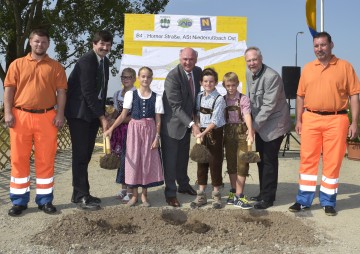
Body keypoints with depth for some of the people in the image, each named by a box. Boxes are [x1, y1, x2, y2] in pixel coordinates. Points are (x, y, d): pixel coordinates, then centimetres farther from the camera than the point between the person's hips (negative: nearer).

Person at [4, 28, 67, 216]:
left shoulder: (56, 67, 8)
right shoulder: (17, 64, 9)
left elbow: (61, 91, 2)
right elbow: (9, 89, 5)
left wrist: (60, 114, -8)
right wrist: (8, 113, -6)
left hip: (46, 117, 0)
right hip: (20, 116, 1)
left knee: (46, 160, 4)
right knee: (19, 159, 4)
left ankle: (44, 200, 14)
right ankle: (19, 201, 14)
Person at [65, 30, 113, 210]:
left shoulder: (105, 61, 12)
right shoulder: (86, 61, -16)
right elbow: (88, 92, -20)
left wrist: (102, 113, 11)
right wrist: (102, 117, -18)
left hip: (93, 113, 8)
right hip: (79, 113, -8)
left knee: (86, 155, 10)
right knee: (81, 154, -5)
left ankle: (80, 193, 18)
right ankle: (81, 196, 2)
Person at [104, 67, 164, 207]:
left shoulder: (156, 97, 1)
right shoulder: (130, 94, 0)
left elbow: (158, 120, 1)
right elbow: (123, 115, -2)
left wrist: (157, 137, -6)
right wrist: (111, 129, -12)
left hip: (149, 130, 0)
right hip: (134, 129, 0)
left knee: (147, 160, 4)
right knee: (133, 159, 2)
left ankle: (144, 194, 17)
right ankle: (134, 195, 14)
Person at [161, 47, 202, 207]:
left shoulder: (198, 72, -2)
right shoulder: (173, 76, -23)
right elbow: (176, 107, -26)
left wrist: (194, 119, 6)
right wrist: (192, 124, -33)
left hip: (187, 121, 7)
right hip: (172, 123, -7)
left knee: (184, 156, 20)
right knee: (170, 159, 1)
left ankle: (184, 185, 39)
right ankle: (170, 193, 14)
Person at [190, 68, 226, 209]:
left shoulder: (219, 99, -11)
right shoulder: (200, 96, 6)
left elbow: (215, 121, -16)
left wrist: (204, 133, -24)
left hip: (214, 133, -5)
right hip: (202, 133, 5)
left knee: (215, 163, 1)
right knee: (201, 162, 9)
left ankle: (216, 195, 16)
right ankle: (201, 195, 19)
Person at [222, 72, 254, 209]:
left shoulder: (243, 99, -4)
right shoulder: (223, 100, 6)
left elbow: (247, 115, -15)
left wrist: (250, 133, -27)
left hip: (242, 133, -3)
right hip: (229, 134, 4)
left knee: (242, 164, -5)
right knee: (231, 164, 12)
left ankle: (239, 196, -1)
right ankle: (234, 192, 25)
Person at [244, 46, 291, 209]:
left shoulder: (272, 77, -22)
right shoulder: (249, 74, 4)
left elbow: (269, 105, -23)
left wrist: (255, 124, -21)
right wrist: (253, 123, 8)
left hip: (274, 124, -8)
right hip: (259, 124, 8)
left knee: (269, 161, -4)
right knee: (261, 159, 14)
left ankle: (268, 198, 7)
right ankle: (264, 193, 27)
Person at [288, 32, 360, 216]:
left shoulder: (345, 66, 2)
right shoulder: (307, 69, 10)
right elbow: (301, 96, 13)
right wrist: (299, 120, 7)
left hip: (336, 120, -2)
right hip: (310, 119, 2)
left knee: (332, 161, 4)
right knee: (307, 159, 5)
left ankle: (328, 202, 18)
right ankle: (303, 200, 15)